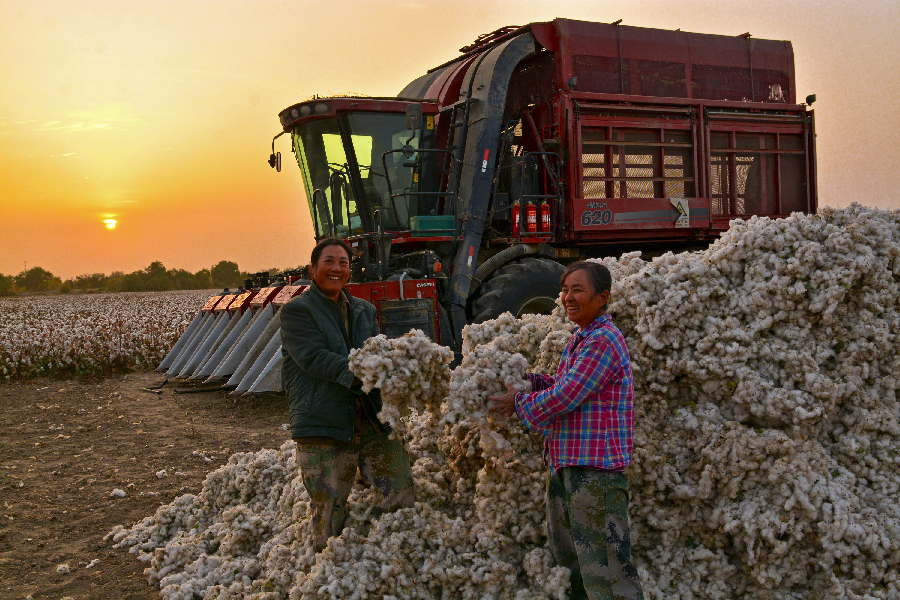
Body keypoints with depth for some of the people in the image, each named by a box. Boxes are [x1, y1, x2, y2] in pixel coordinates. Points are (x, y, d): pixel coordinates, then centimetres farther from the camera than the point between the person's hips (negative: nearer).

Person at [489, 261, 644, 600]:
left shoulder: (603, 341, -16)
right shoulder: (581, 340, 17)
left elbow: (565, 397, -19)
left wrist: (519, 404, -5)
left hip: (594, 469, -11)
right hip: (566, 464, 11)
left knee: (602, 566, -6)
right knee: (566, 557, 22)